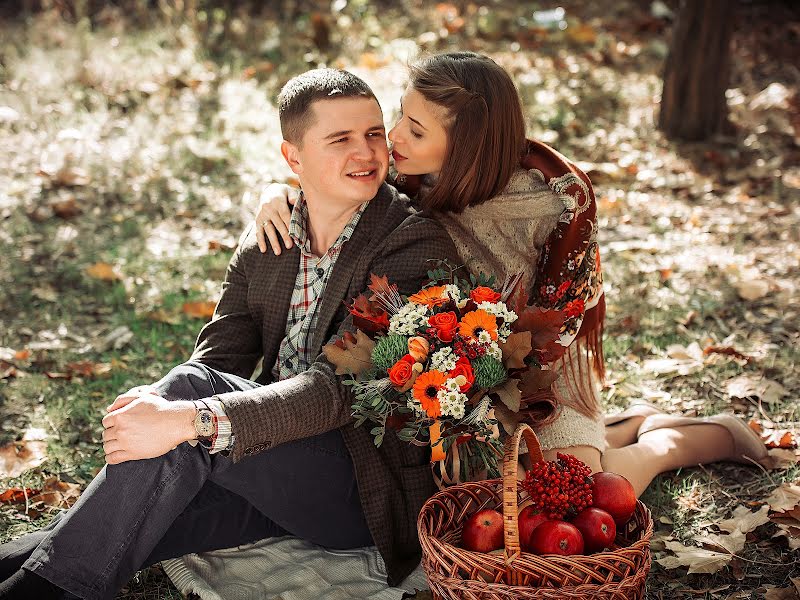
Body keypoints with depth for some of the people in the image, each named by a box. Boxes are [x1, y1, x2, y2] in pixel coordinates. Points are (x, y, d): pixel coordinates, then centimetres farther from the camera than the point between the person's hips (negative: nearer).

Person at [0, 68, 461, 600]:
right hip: (277, 469, 6)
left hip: (374, 494, -6)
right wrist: (151, 403, -24)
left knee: (193, 388, -24)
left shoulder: (419, 245, -15)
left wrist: (188, 419, -34)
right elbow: (218, 354, 0)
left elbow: (341, 387, -25)